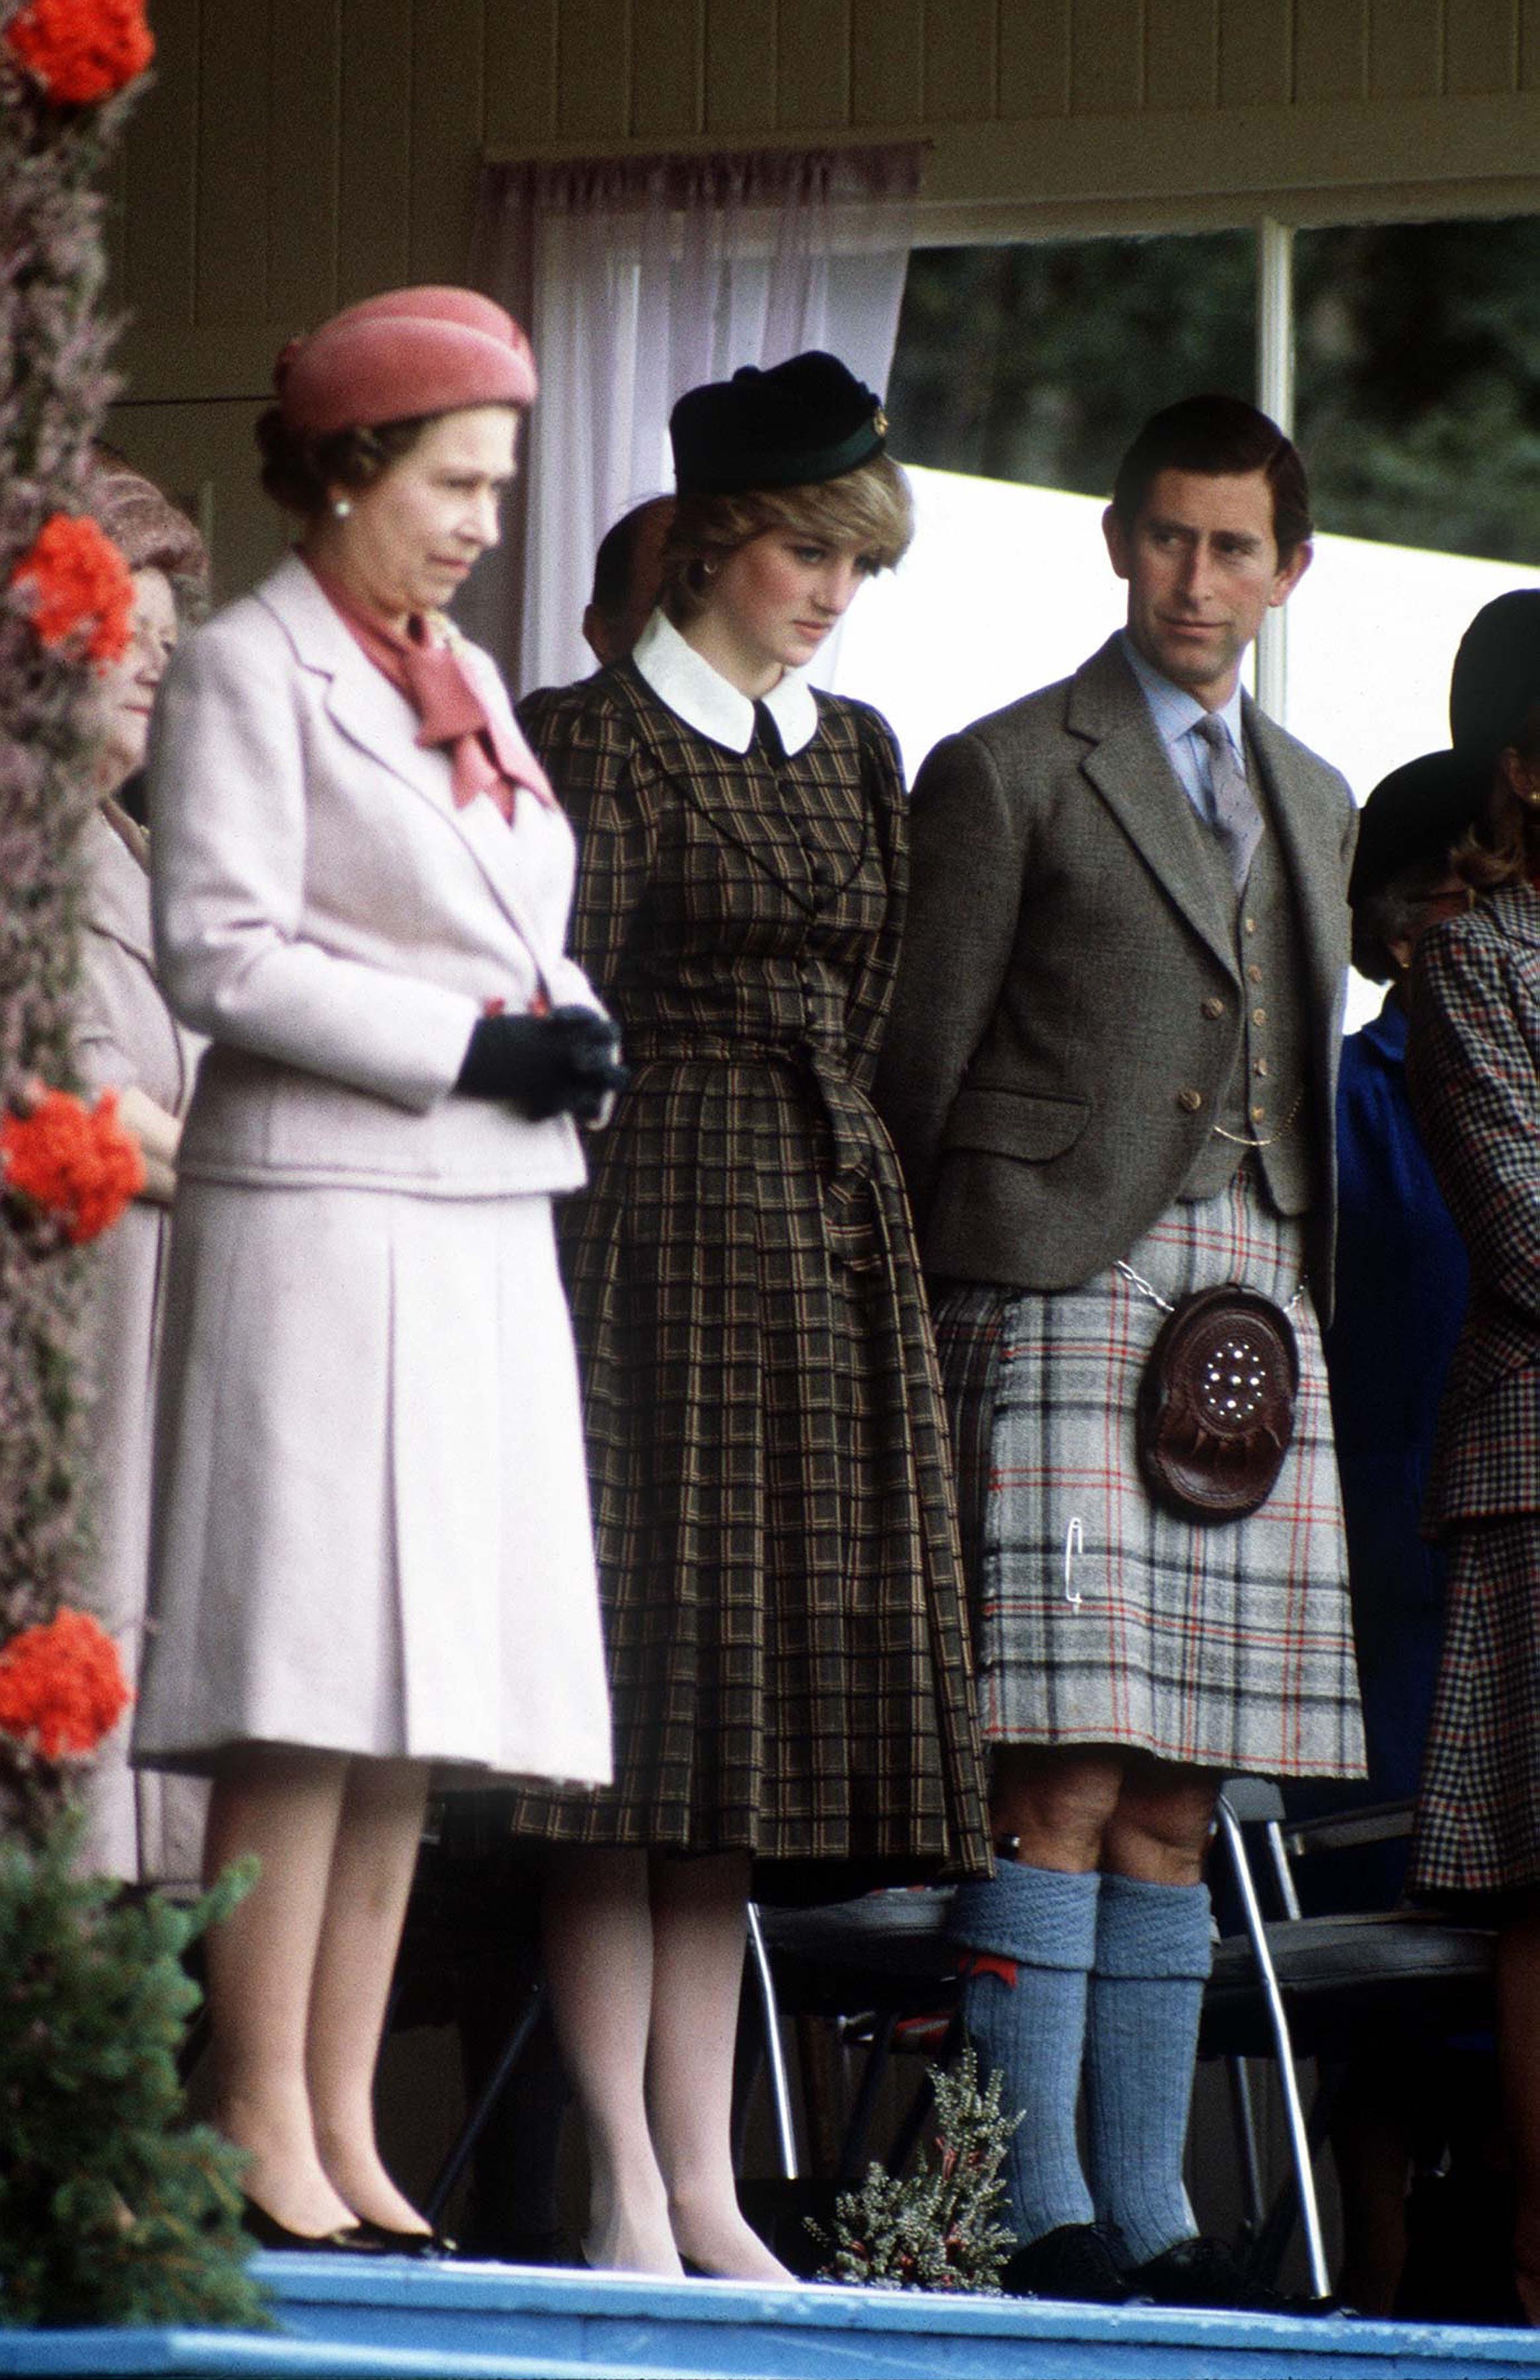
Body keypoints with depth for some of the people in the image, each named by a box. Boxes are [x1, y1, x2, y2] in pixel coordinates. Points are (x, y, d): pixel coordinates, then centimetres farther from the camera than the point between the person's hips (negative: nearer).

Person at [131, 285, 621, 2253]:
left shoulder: (464, 684, 19)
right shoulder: (246, 669, -4)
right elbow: (219, 951, -12)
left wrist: (572, 1028, 4)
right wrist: (467, 1046, -14)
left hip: (486, 1236, 8)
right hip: (323, 1221, -8)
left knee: (417, 1710, 5)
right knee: (310, 1691, -11)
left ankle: (344, 2127, 7)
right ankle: (265, 2129, -9)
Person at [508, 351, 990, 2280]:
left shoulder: (855, 750, 16)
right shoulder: (597, 737, -3)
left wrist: (837, 1166, 10)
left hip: (834, 1248, 6)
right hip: (663, 1234, -6)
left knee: (755, 1733, 5)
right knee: (642, 1696, -7)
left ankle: (702, 2185, 7)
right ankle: (626, 2188, -7)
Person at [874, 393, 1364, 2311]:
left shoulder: (1313, 805, 22)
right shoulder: (1007, 773, 4)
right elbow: (918, 1071, 1)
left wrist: (1309, 1307, 15)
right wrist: (909, 1324, -4)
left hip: (1255, 1307, 5)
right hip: (1069, 1289, -5)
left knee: (1178, 1802, 4)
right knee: (1064, 1781, -12)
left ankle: (1147, 2204, 7)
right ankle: (1040, 2206, -11)